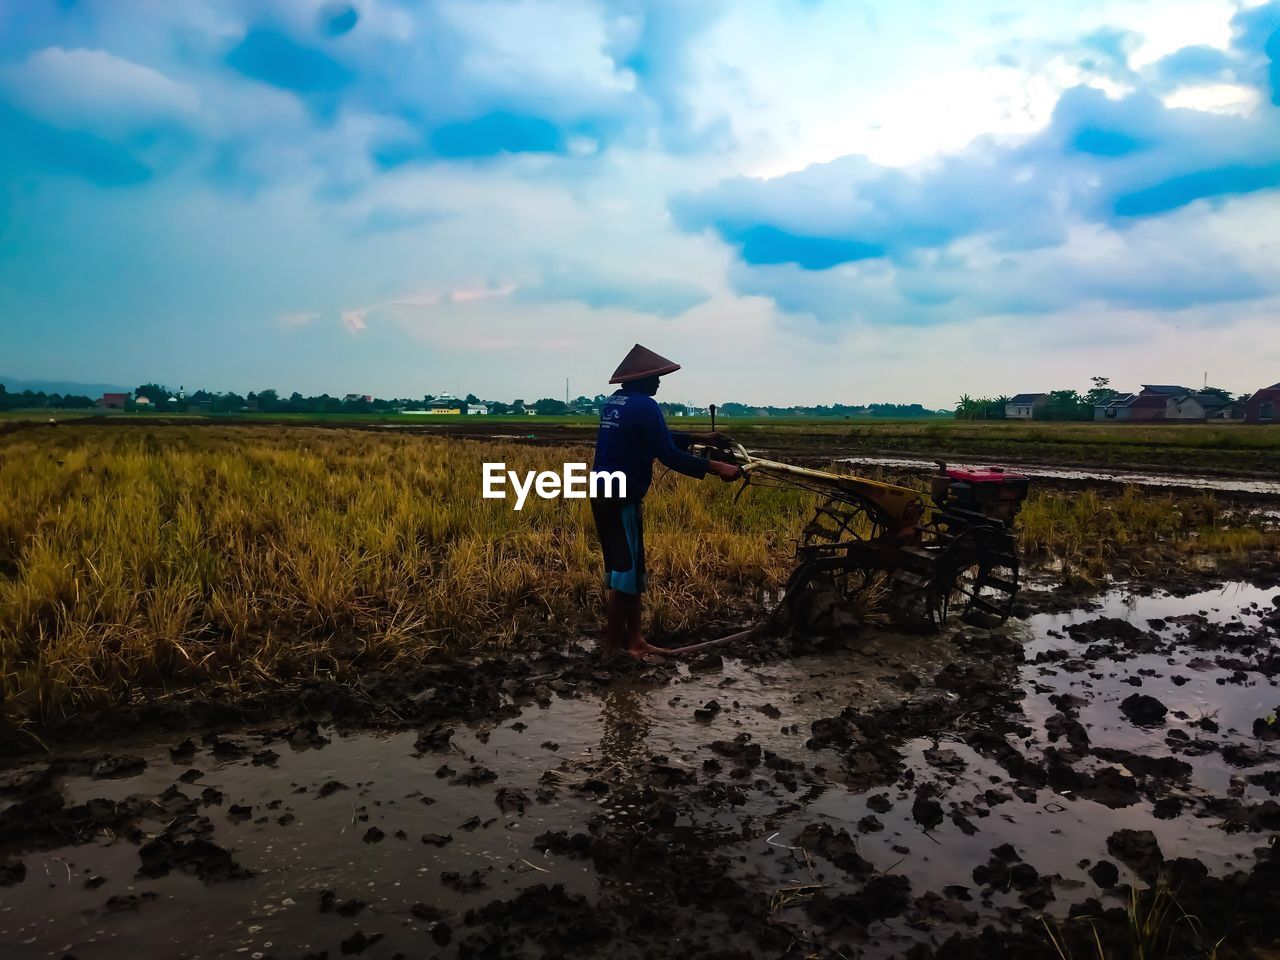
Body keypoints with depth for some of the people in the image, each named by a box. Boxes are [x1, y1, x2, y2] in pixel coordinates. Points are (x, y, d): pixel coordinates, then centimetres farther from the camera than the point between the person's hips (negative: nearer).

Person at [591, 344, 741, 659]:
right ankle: (612, 646, 5)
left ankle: (633, 640, 20)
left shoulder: (614, 402, 14)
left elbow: (656, 437, 25)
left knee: (625, 567, 14)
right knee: (626, 571, -2)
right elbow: (667, 455, -19)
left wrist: (697, 437, 27)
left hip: (603, 495, 10)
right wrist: (715, 467, -17)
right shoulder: (644, 405, -14)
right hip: (622, 498, -10)